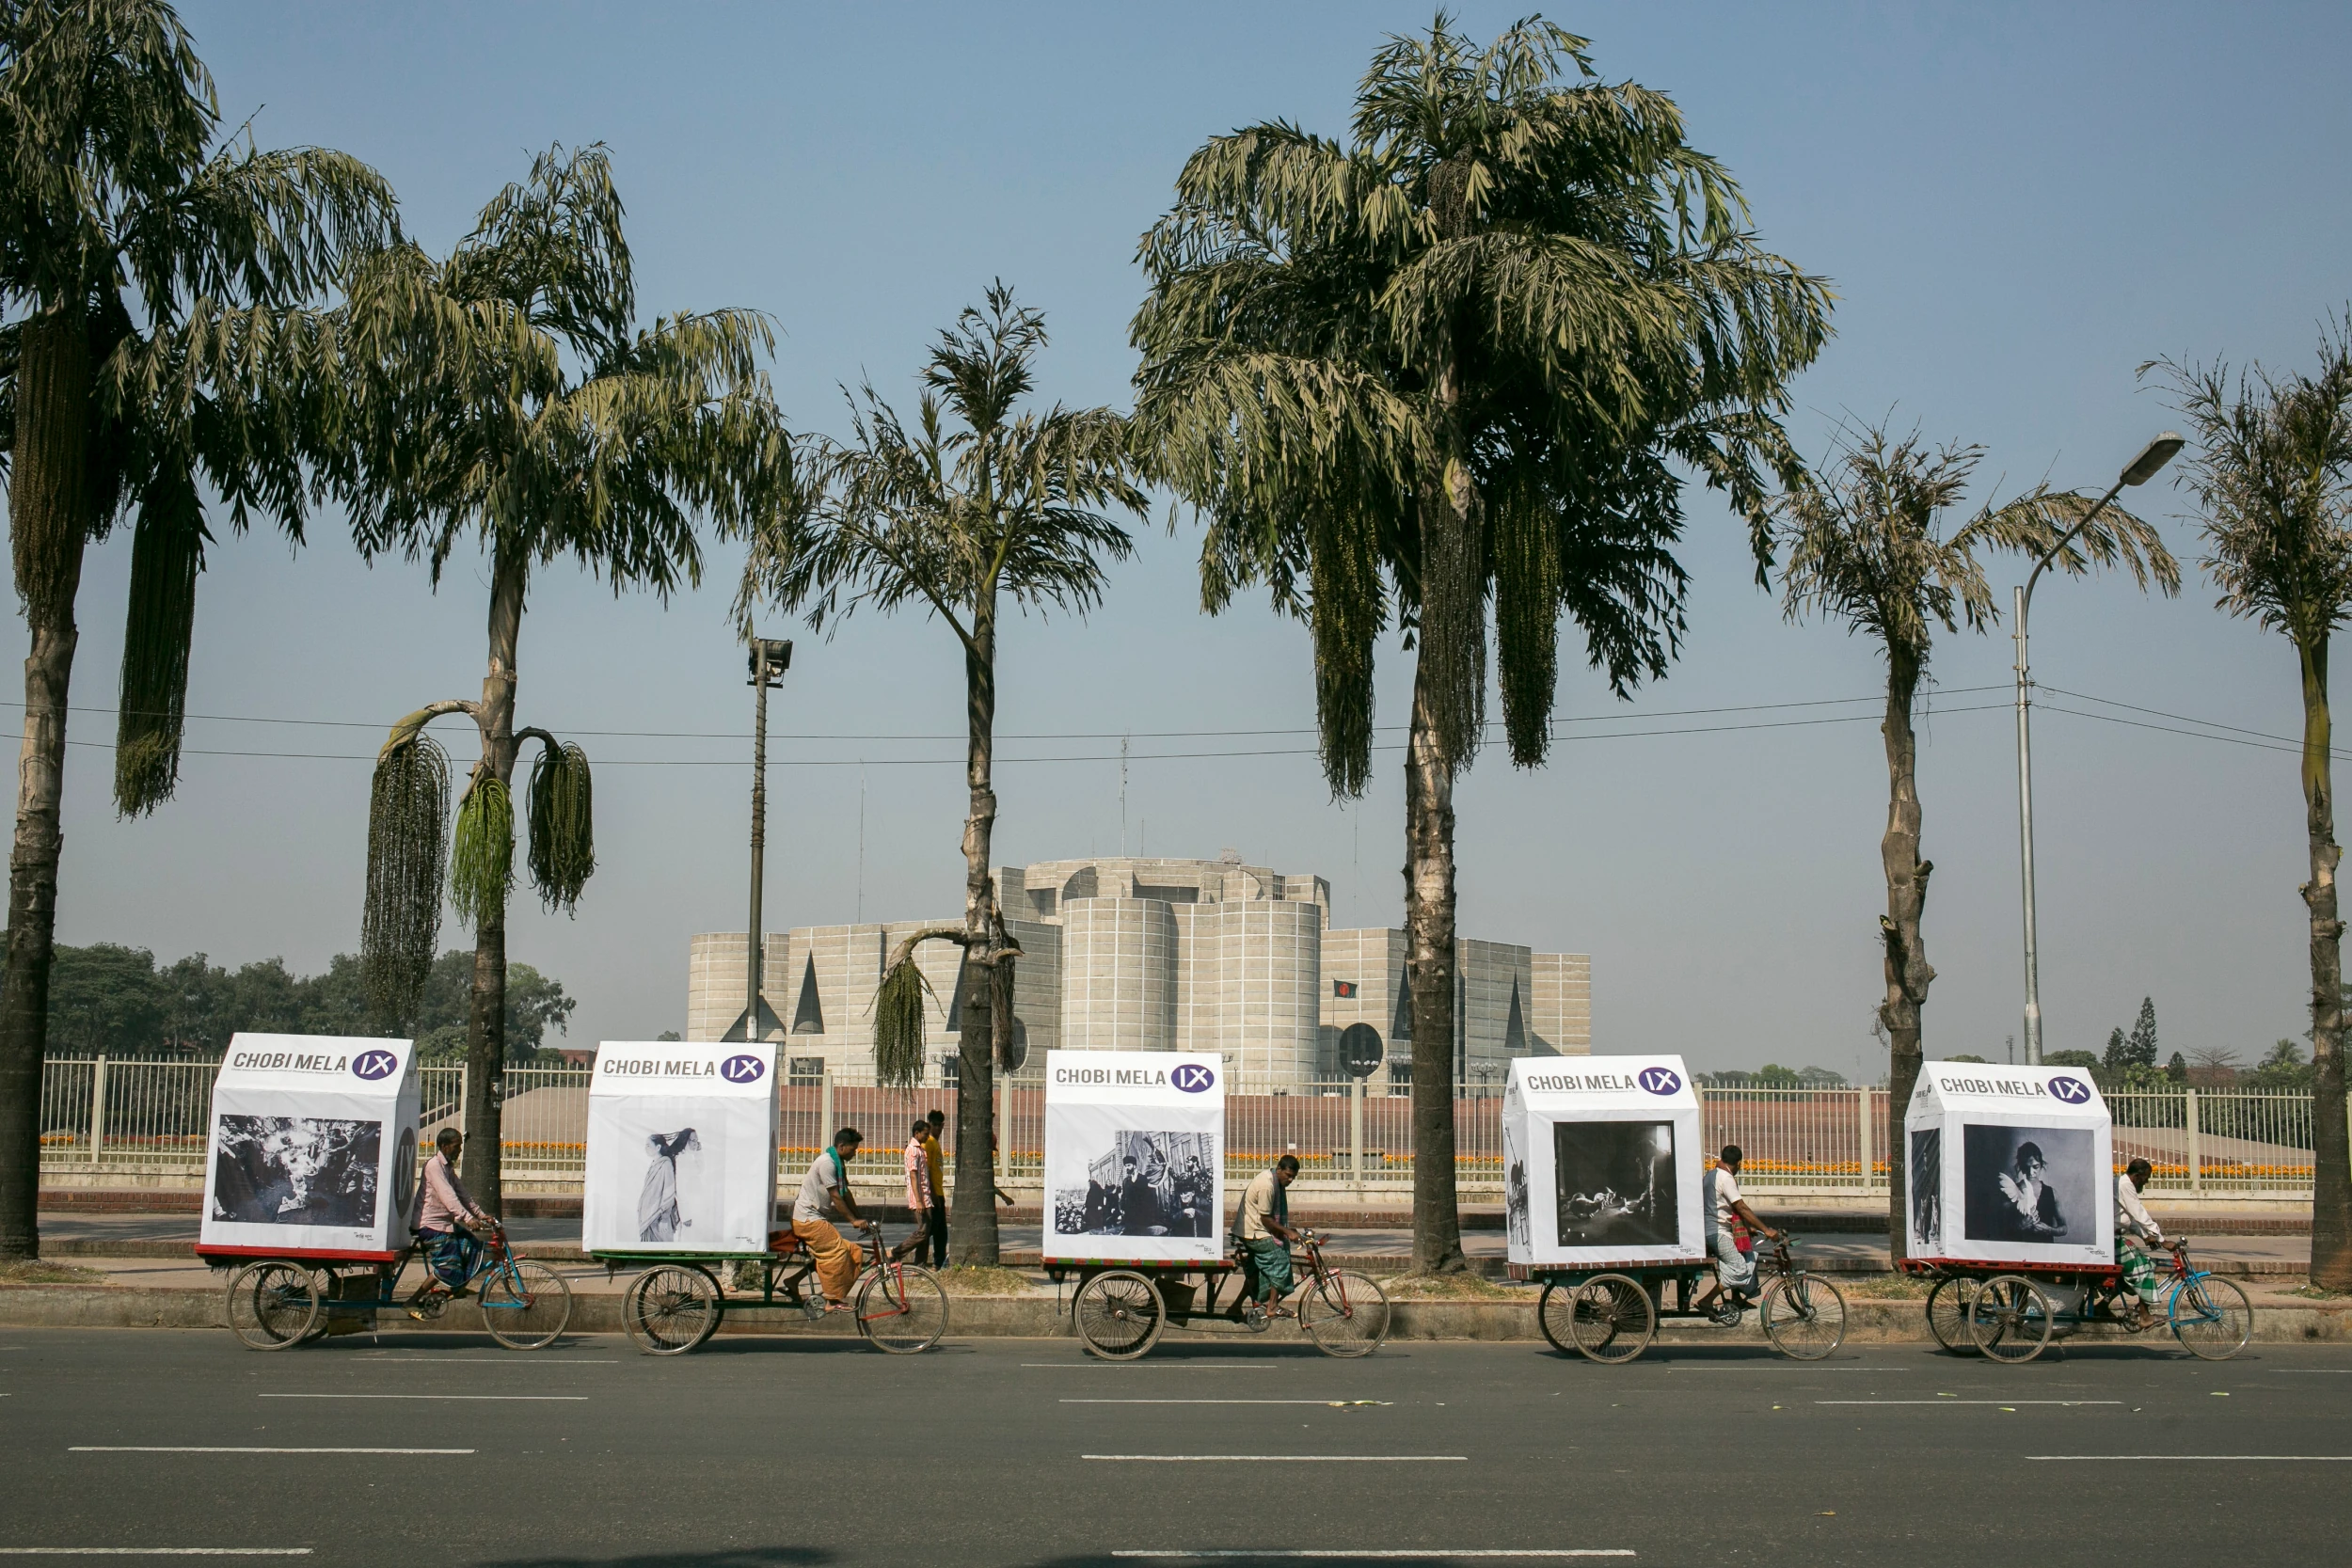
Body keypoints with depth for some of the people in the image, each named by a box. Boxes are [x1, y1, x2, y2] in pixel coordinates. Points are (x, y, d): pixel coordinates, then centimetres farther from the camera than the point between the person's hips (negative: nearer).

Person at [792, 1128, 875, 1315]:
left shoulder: (839, 1164, 13)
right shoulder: (827, 1162, -18)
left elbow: (845, 1194, 16)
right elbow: (835, 1196, -19)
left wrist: (860, 1217, 12)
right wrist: (854, 1220, -16)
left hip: (816, 1218, 10)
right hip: (808, 1217, -10)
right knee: (837, 1252, -16)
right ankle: (833, 1301, -12)